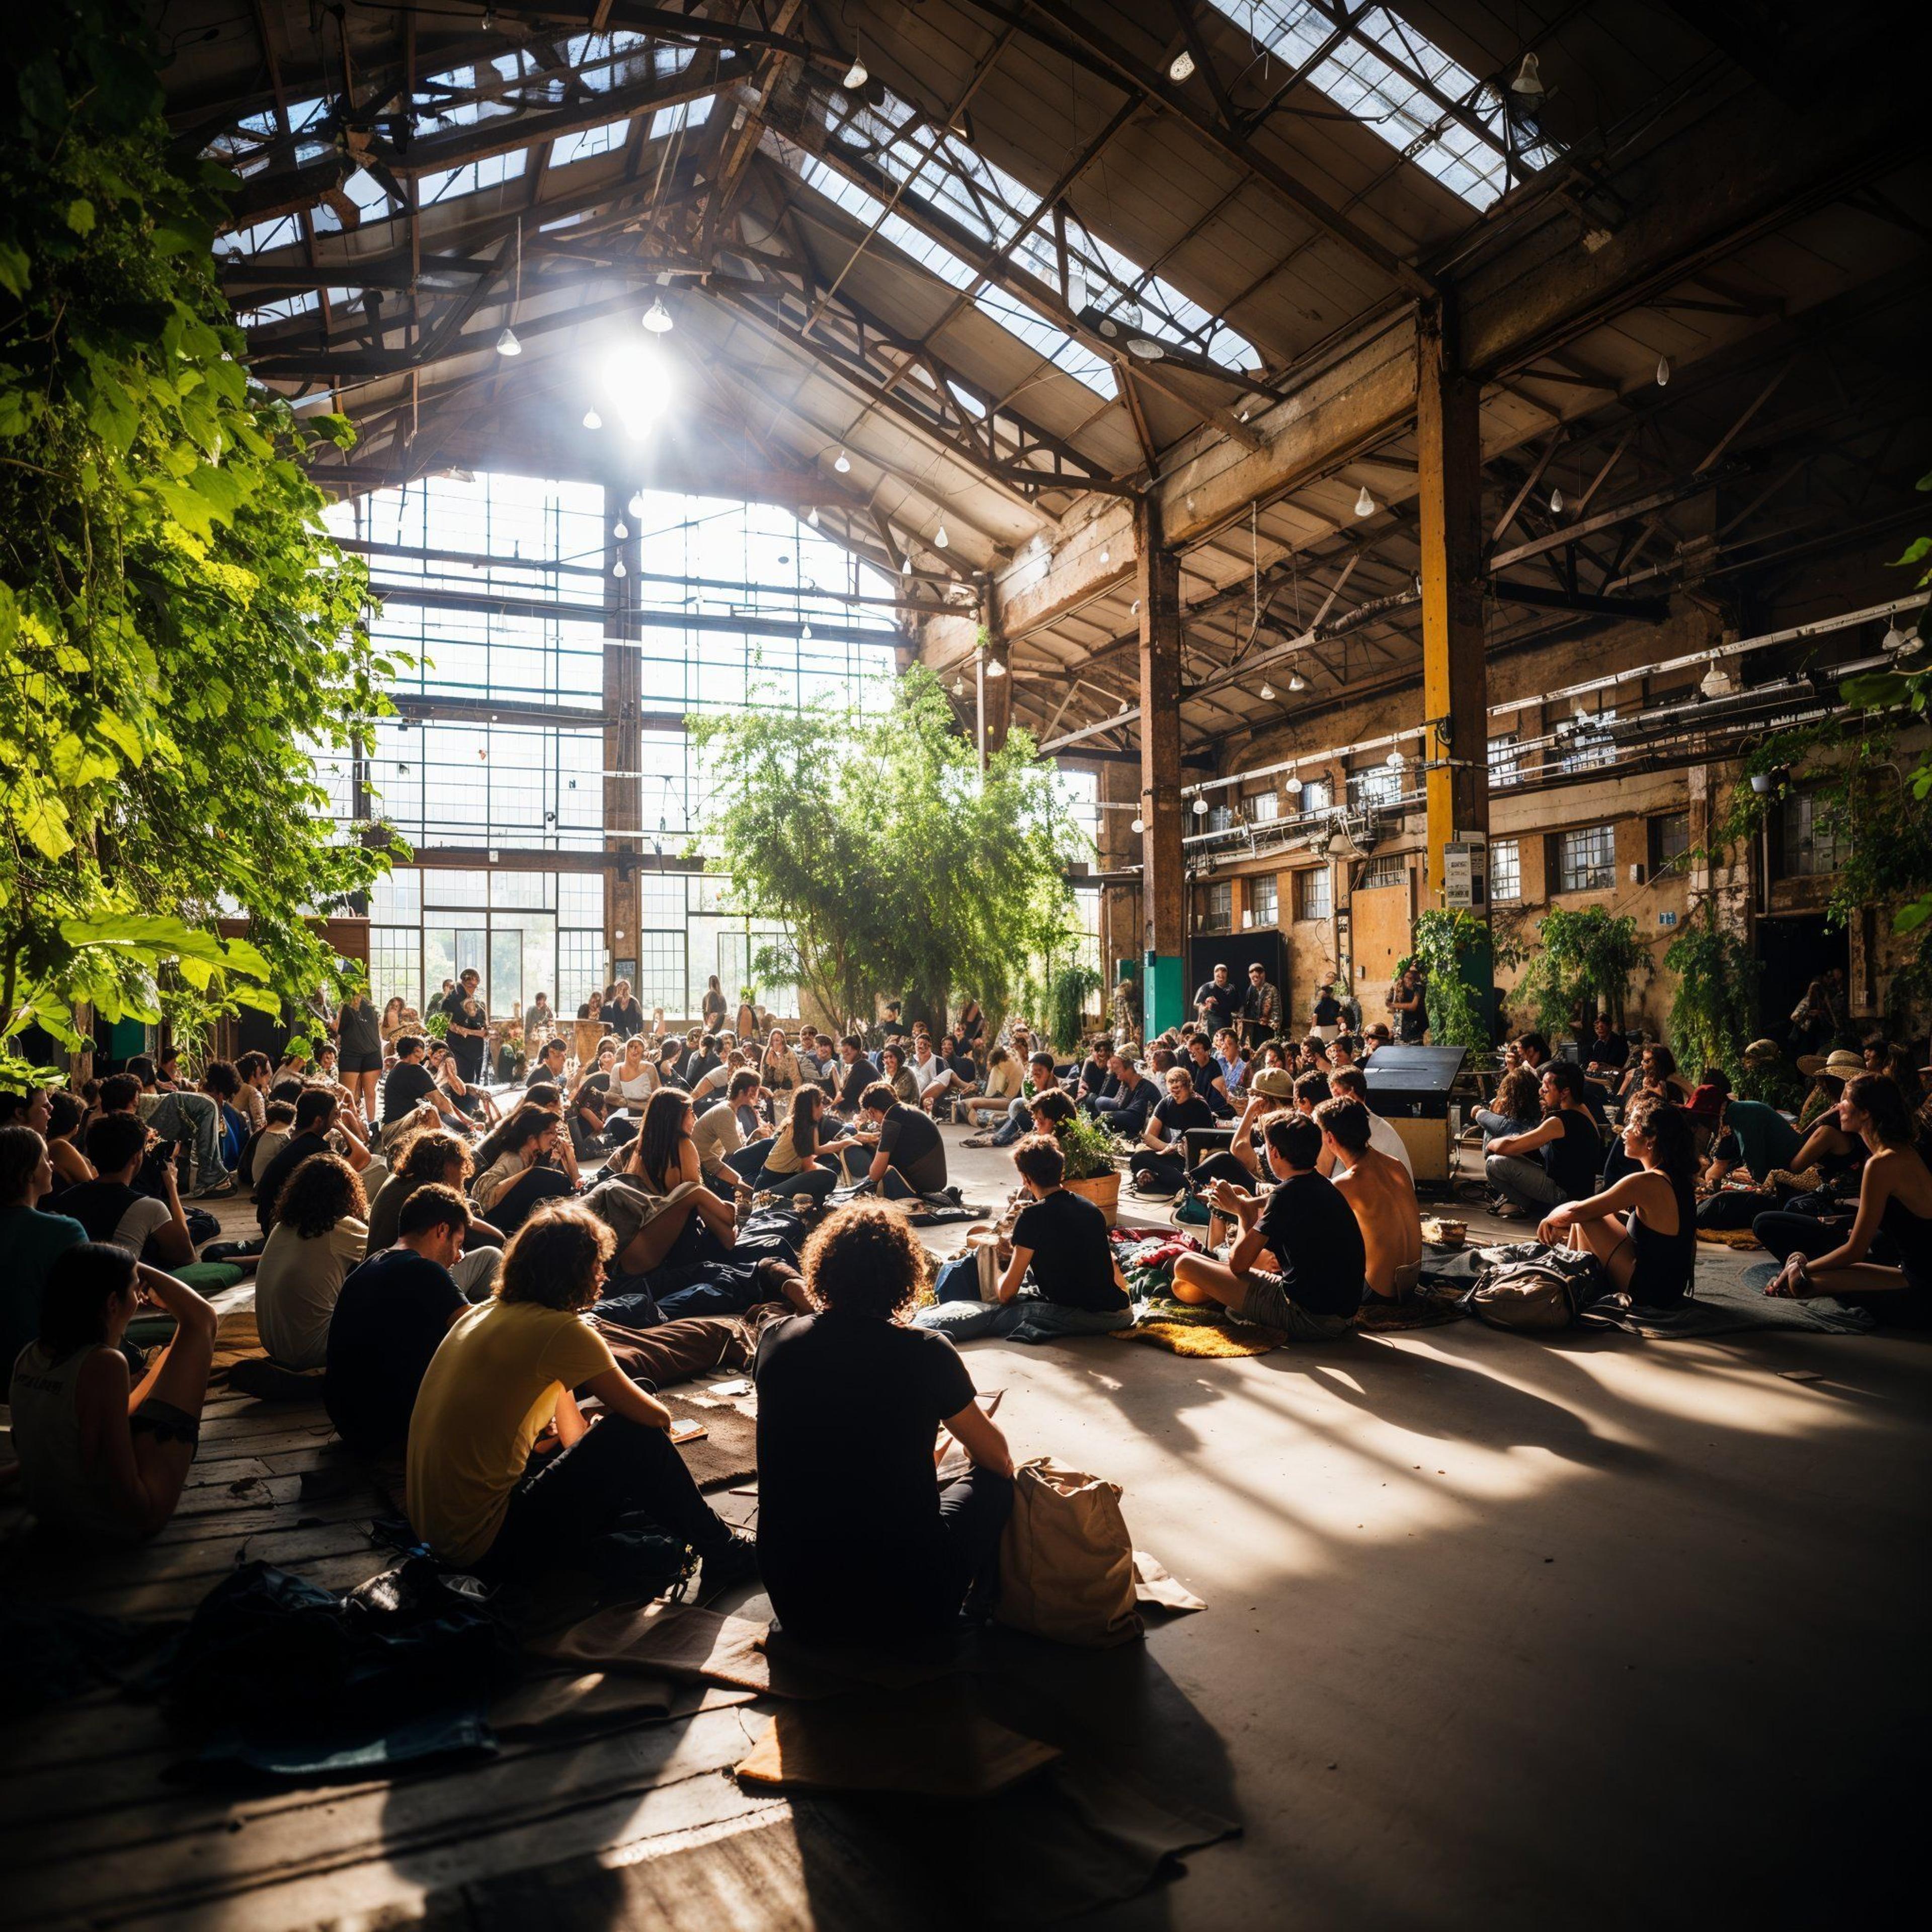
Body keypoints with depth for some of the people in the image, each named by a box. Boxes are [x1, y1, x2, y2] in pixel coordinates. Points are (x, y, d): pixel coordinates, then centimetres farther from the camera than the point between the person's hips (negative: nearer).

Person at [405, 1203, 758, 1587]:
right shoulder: (562, 1331, -18)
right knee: (635, 1435, -7)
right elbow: (656, 1417, -10)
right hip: (486, 1546, -9)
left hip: (431, 1524, 9)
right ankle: (723, 1554, 9)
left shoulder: (484, 1312, 9)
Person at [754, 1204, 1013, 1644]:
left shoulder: (775, 1342, -5)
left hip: (795, 1606, 4)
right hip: (906, 1608, -4)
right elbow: (998, 1458, 4)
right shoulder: (926, 1353, -13)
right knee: (995, 1483, 18)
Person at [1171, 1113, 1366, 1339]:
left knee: (1186, 1264, -4)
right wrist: (1248, 1204, 25)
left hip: (1307, 1319, -9)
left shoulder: (1286, 1194, -16)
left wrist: (1243, 1211, 3)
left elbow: (1238, 1263, -12)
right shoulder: (1324, 1186, 9)